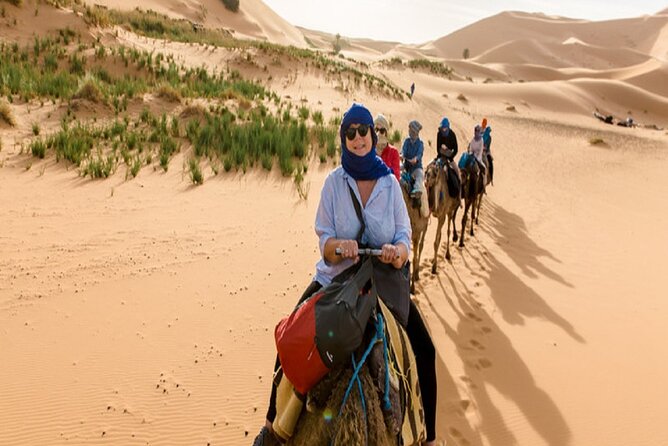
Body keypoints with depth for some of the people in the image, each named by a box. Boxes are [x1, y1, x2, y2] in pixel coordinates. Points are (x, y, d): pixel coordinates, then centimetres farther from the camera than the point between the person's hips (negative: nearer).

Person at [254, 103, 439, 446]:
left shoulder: (390, 183, -4)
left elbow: (404, 234, -7)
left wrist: (398, 251, -31)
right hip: (335, 277, 0)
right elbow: (324, 238, -9)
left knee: (425, 349, -6)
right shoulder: (334, 182, -7)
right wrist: (340, 246, -31)